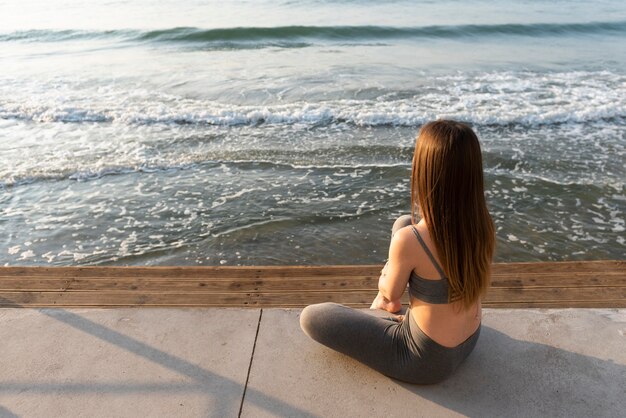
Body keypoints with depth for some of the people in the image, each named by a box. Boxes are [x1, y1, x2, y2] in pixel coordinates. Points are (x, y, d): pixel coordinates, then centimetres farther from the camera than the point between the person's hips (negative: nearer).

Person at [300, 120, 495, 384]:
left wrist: (385, 278, 9)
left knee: (310, 317, 1)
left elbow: (391, 294, -12)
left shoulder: (408, 241, -34)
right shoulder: (483, 224, -15)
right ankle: (384, 307, 30)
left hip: (428, 362, -6)